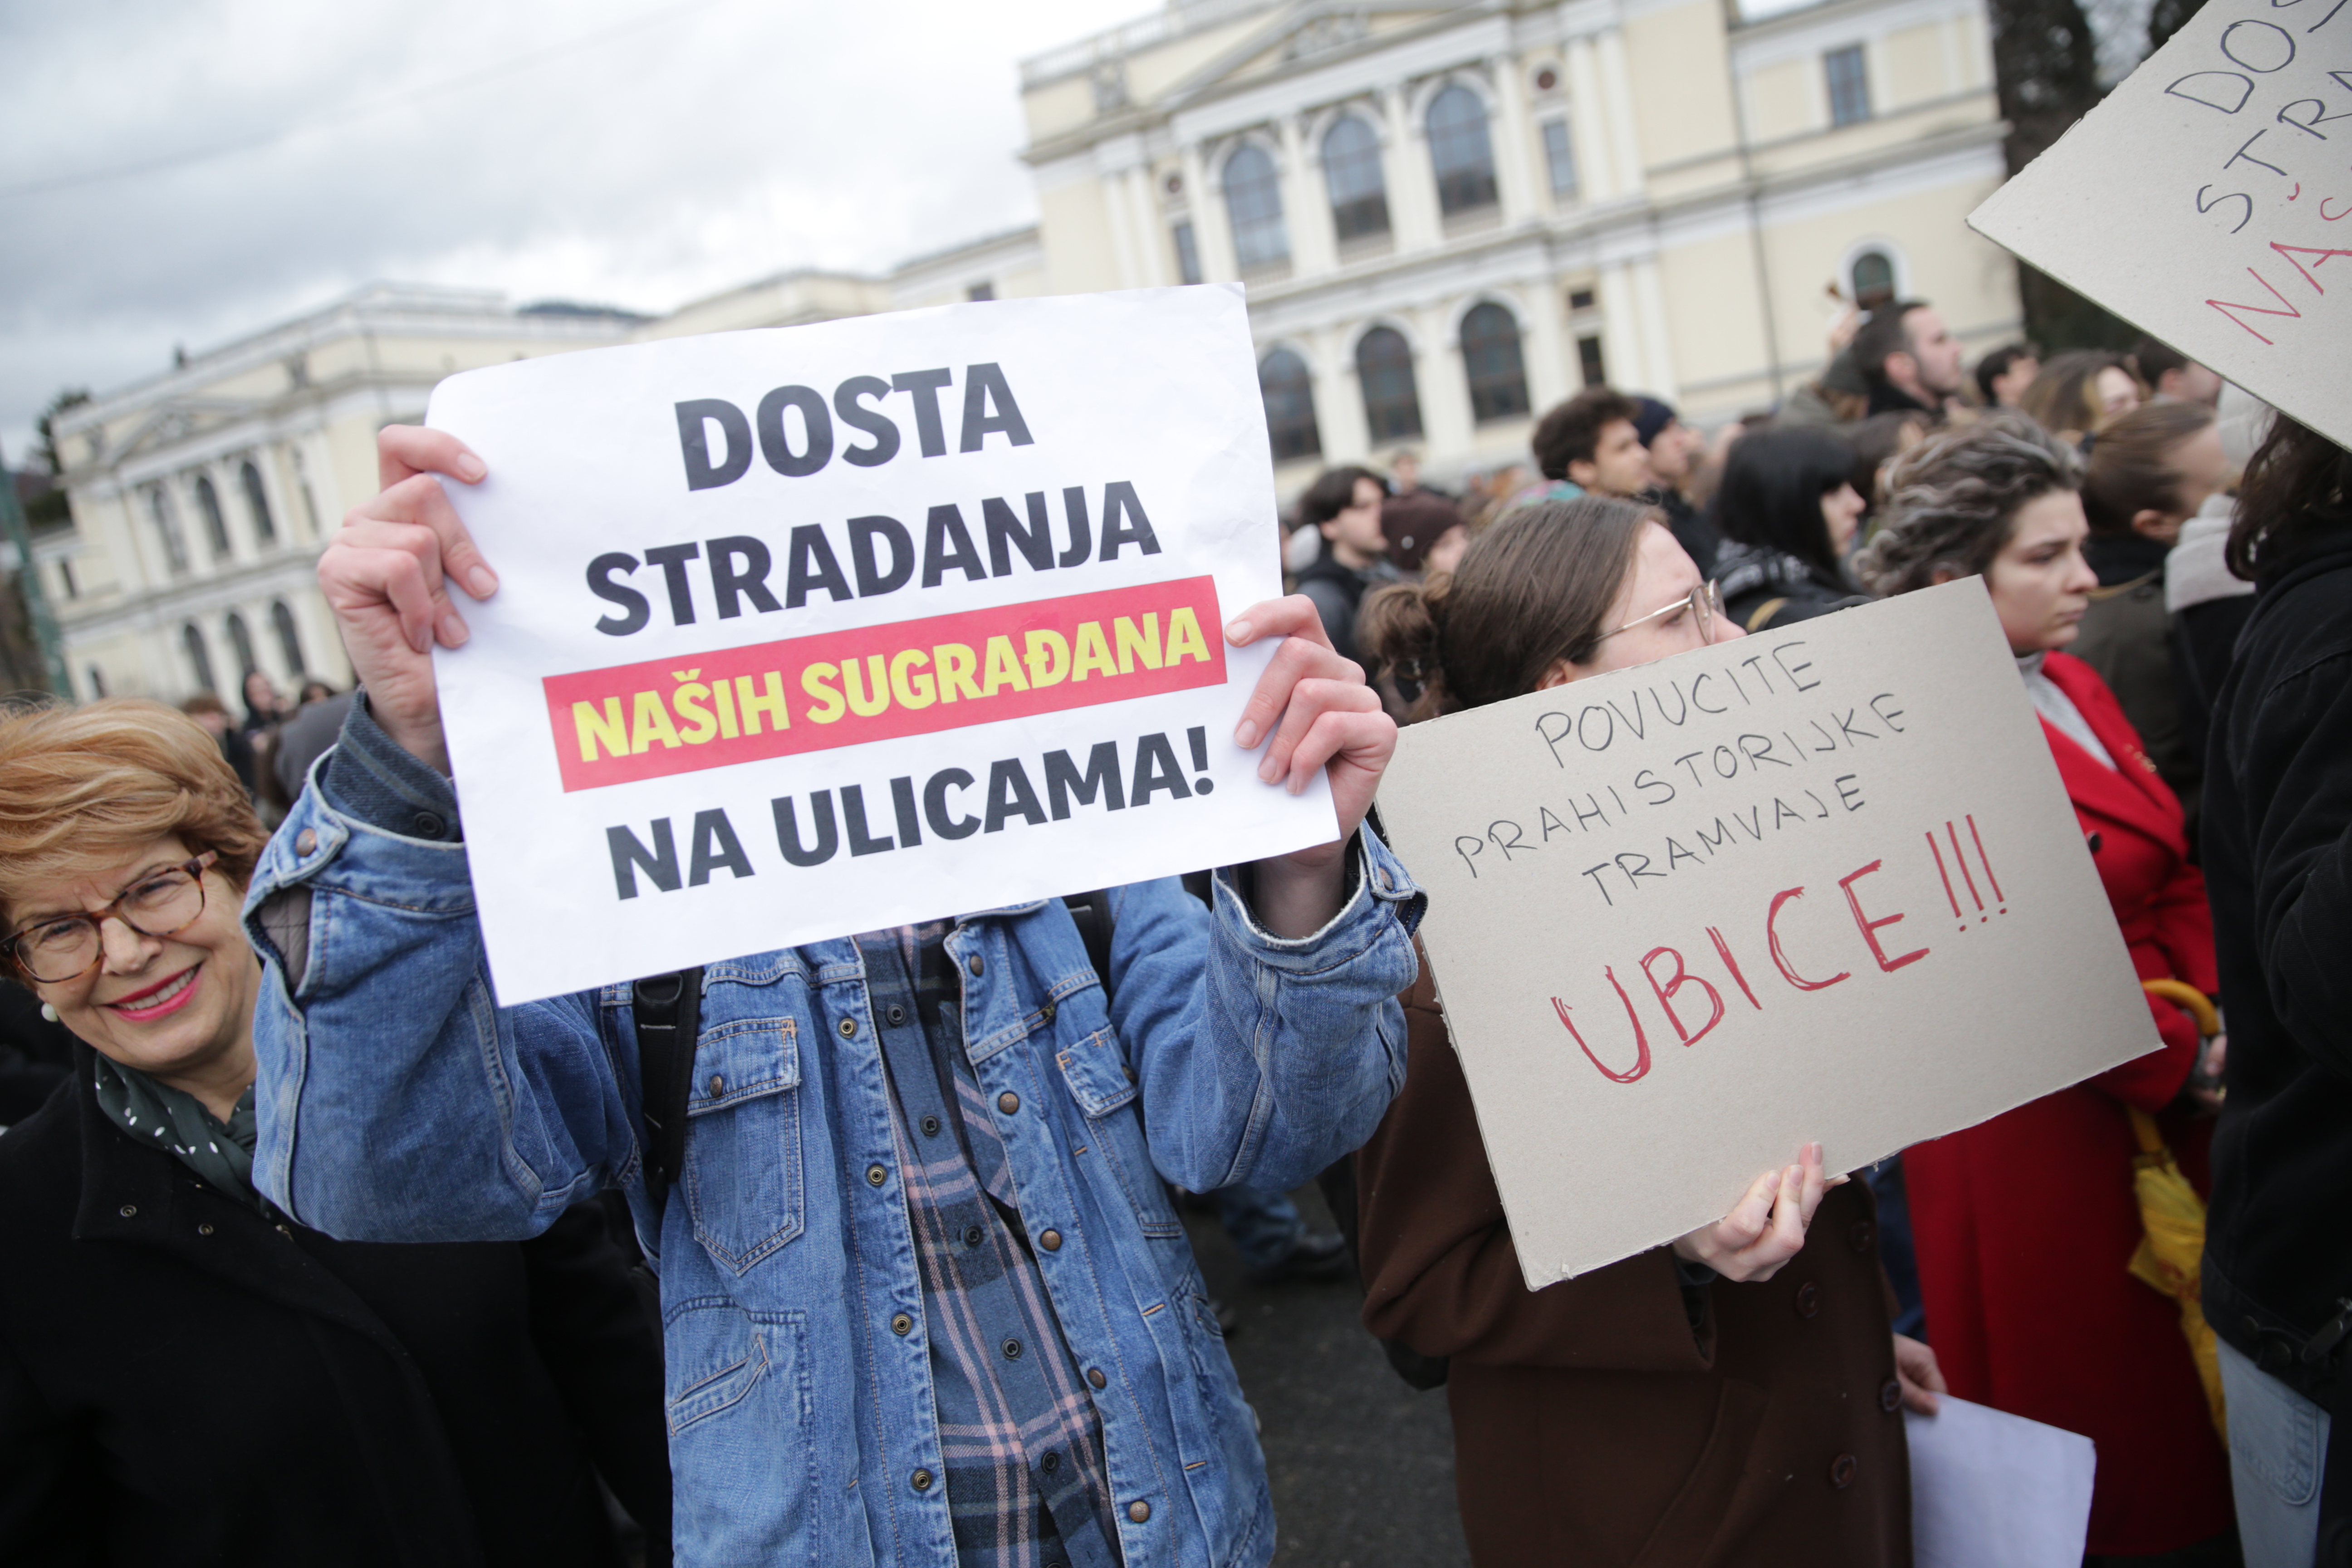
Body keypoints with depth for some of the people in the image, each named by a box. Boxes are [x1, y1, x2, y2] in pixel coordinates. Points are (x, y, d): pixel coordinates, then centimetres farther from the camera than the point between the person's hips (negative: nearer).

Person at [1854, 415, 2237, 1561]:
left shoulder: (2072, 685, 8)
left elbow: (2174, 880, 8)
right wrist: (2179, 1064, -14)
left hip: (2165, 1101, 8)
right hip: (2039, 1125, -8)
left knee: (2179, 1365, 20)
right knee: (2077, 1382, 11)